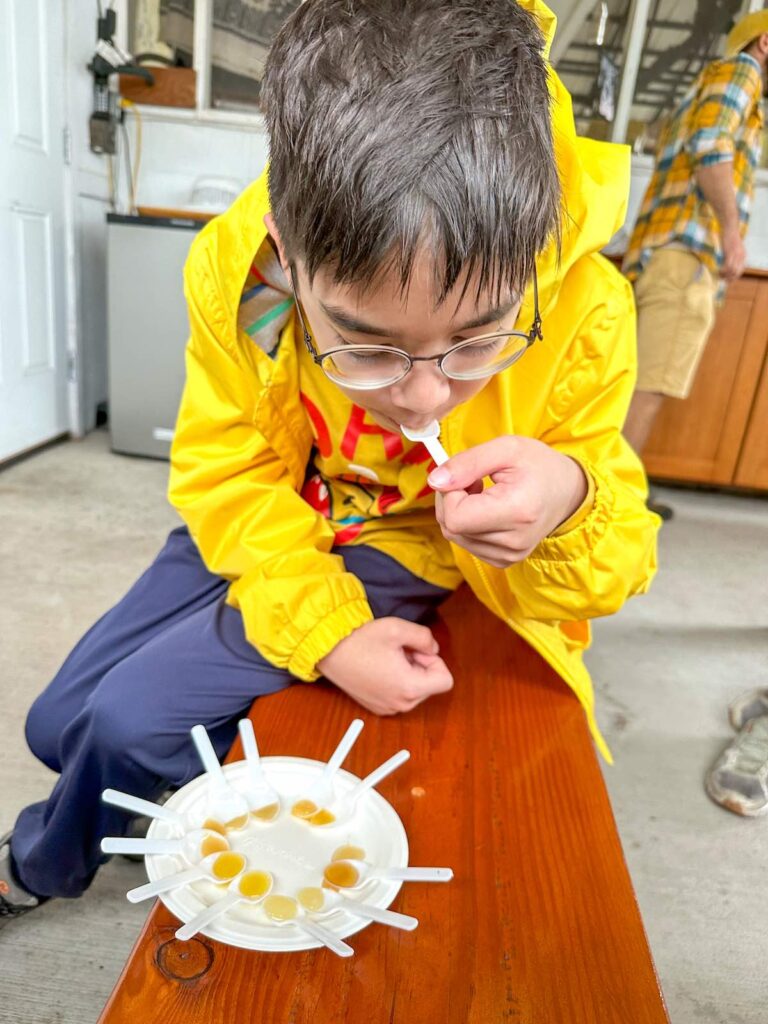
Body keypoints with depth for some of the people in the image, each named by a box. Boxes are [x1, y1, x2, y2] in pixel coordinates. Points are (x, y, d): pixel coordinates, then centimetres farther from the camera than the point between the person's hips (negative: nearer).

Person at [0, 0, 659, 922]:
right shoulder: (231, 263, -23)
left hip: (413, 558, -2)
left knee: (137, 717, -11)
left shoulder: (584, 316, -26)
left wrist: (569, 509, -40)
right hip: (272, 526, 4)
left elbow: (611, 563, -14)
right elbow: (225, 470, -12)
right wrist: (324, 629, -26)